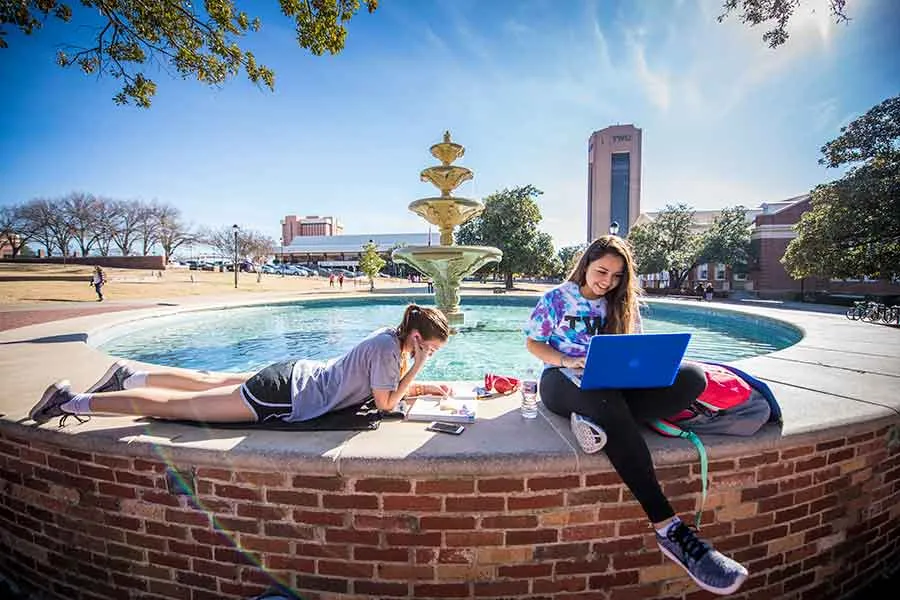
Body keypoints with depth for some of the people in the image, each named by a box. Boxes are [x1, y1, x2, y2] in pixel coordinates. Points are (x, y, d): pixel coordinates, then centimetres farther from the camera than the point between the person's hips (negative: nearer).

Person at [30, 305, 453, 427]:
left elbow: (390, 386, 17)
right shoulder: (388, 347, -22)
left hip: (295, 376, 9)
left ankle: (127, 376, 41)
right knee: (181, 406, 3)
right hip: (284, 396, -8)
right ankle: (73, 401, 16)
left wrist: (430, 388, 7)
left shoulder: (393, 338, 5)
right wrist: (418, 368, -17)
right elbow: (386, 403, -22)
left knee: (209, 382, 26)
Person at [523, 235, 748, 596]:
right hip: (563, 379, -4)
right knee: (607, 401, -42)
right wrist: (566, 360, -13)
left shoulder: (623, 306, 16)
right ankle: (668, 529, -37)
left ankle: (597, 421, -35)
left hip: (614, 383, 5)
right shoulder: (557, 299, 5)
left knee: (691, 377, -21)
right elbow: (532, 343, 6)